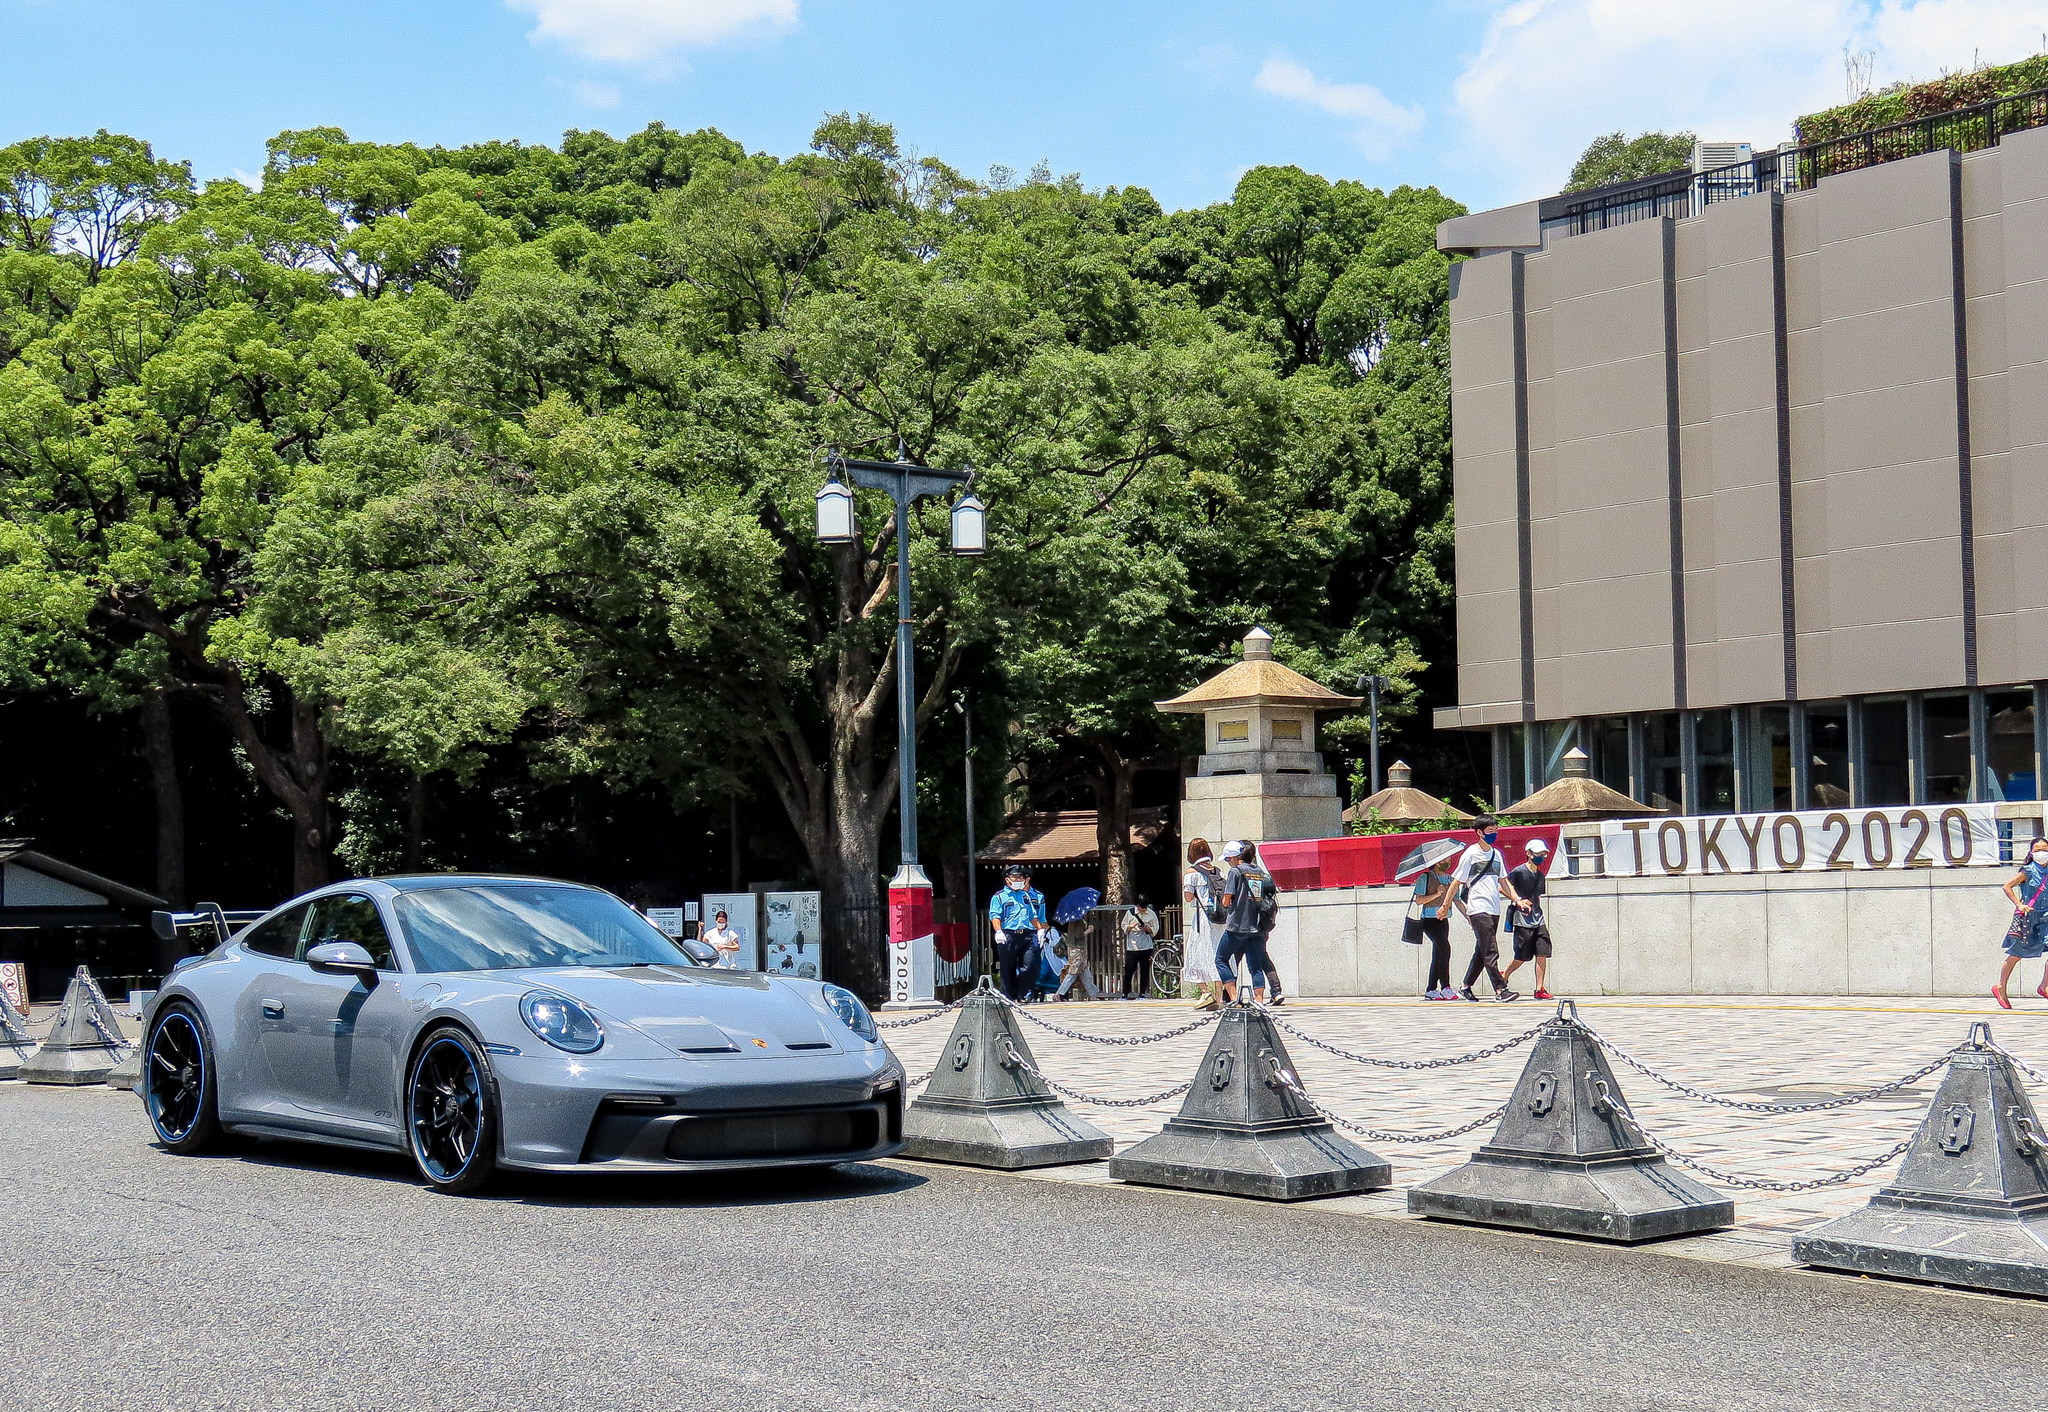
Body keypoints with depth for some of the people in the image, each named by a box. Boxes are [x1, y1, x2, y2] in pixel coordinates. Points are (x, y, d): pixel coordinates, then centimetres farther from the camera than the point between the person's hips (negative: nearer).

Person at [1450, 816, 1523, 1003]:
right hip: (1478, 909, -7)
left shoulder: (1496, 854, 15)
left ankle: (1465, 988, 19)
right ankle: (1500, 989, -15)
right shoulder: (1470, 854, -4)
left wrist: (1516, 899, 9)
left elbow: (1503, 881, 22)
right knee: (1491, 951, -12)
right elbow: (1456, 882, 0)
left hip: (1493, 910, 7)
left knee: (1482, 951, 10)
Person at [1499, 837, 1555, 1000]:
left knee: (1542, 954, -4)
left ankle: (1540, 989, 0)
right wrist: (1517, 899, -22)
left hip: (1538, 921, 6)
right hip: (1522, 921, -6)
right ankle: (1503, 977, 22)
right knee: (1522, 958, -2)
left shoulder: (1540, 876, 17)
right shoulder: (1519, 872, -6)